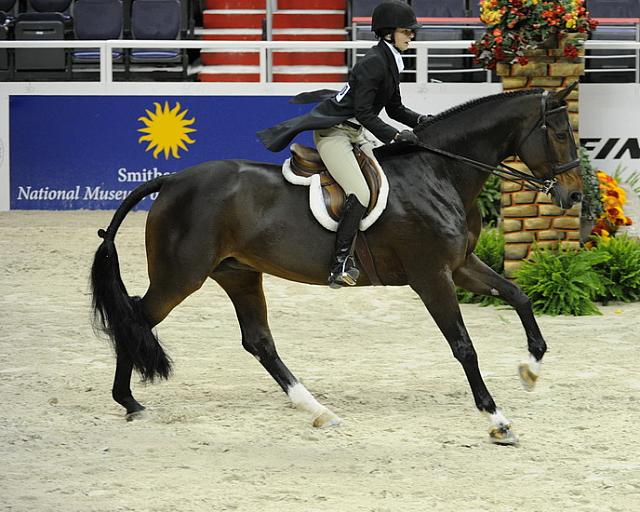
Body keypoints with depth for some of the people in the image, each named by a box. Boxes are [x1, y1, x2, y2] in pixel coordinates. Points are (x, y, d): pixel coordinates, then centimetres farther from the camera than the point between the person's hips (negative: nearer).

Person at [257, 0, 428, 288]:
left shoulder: (391, 62, 11)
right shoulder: (373, 62, -19)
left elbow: (394, 109, 18)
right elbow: (364, 112, -24)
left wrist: (420, 120, 2)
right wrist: (394, 137, -28)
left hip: (355, 132, 11)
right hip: (333, 132, -11)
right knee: (360, 194, -23)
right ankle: (341, 265, -22)